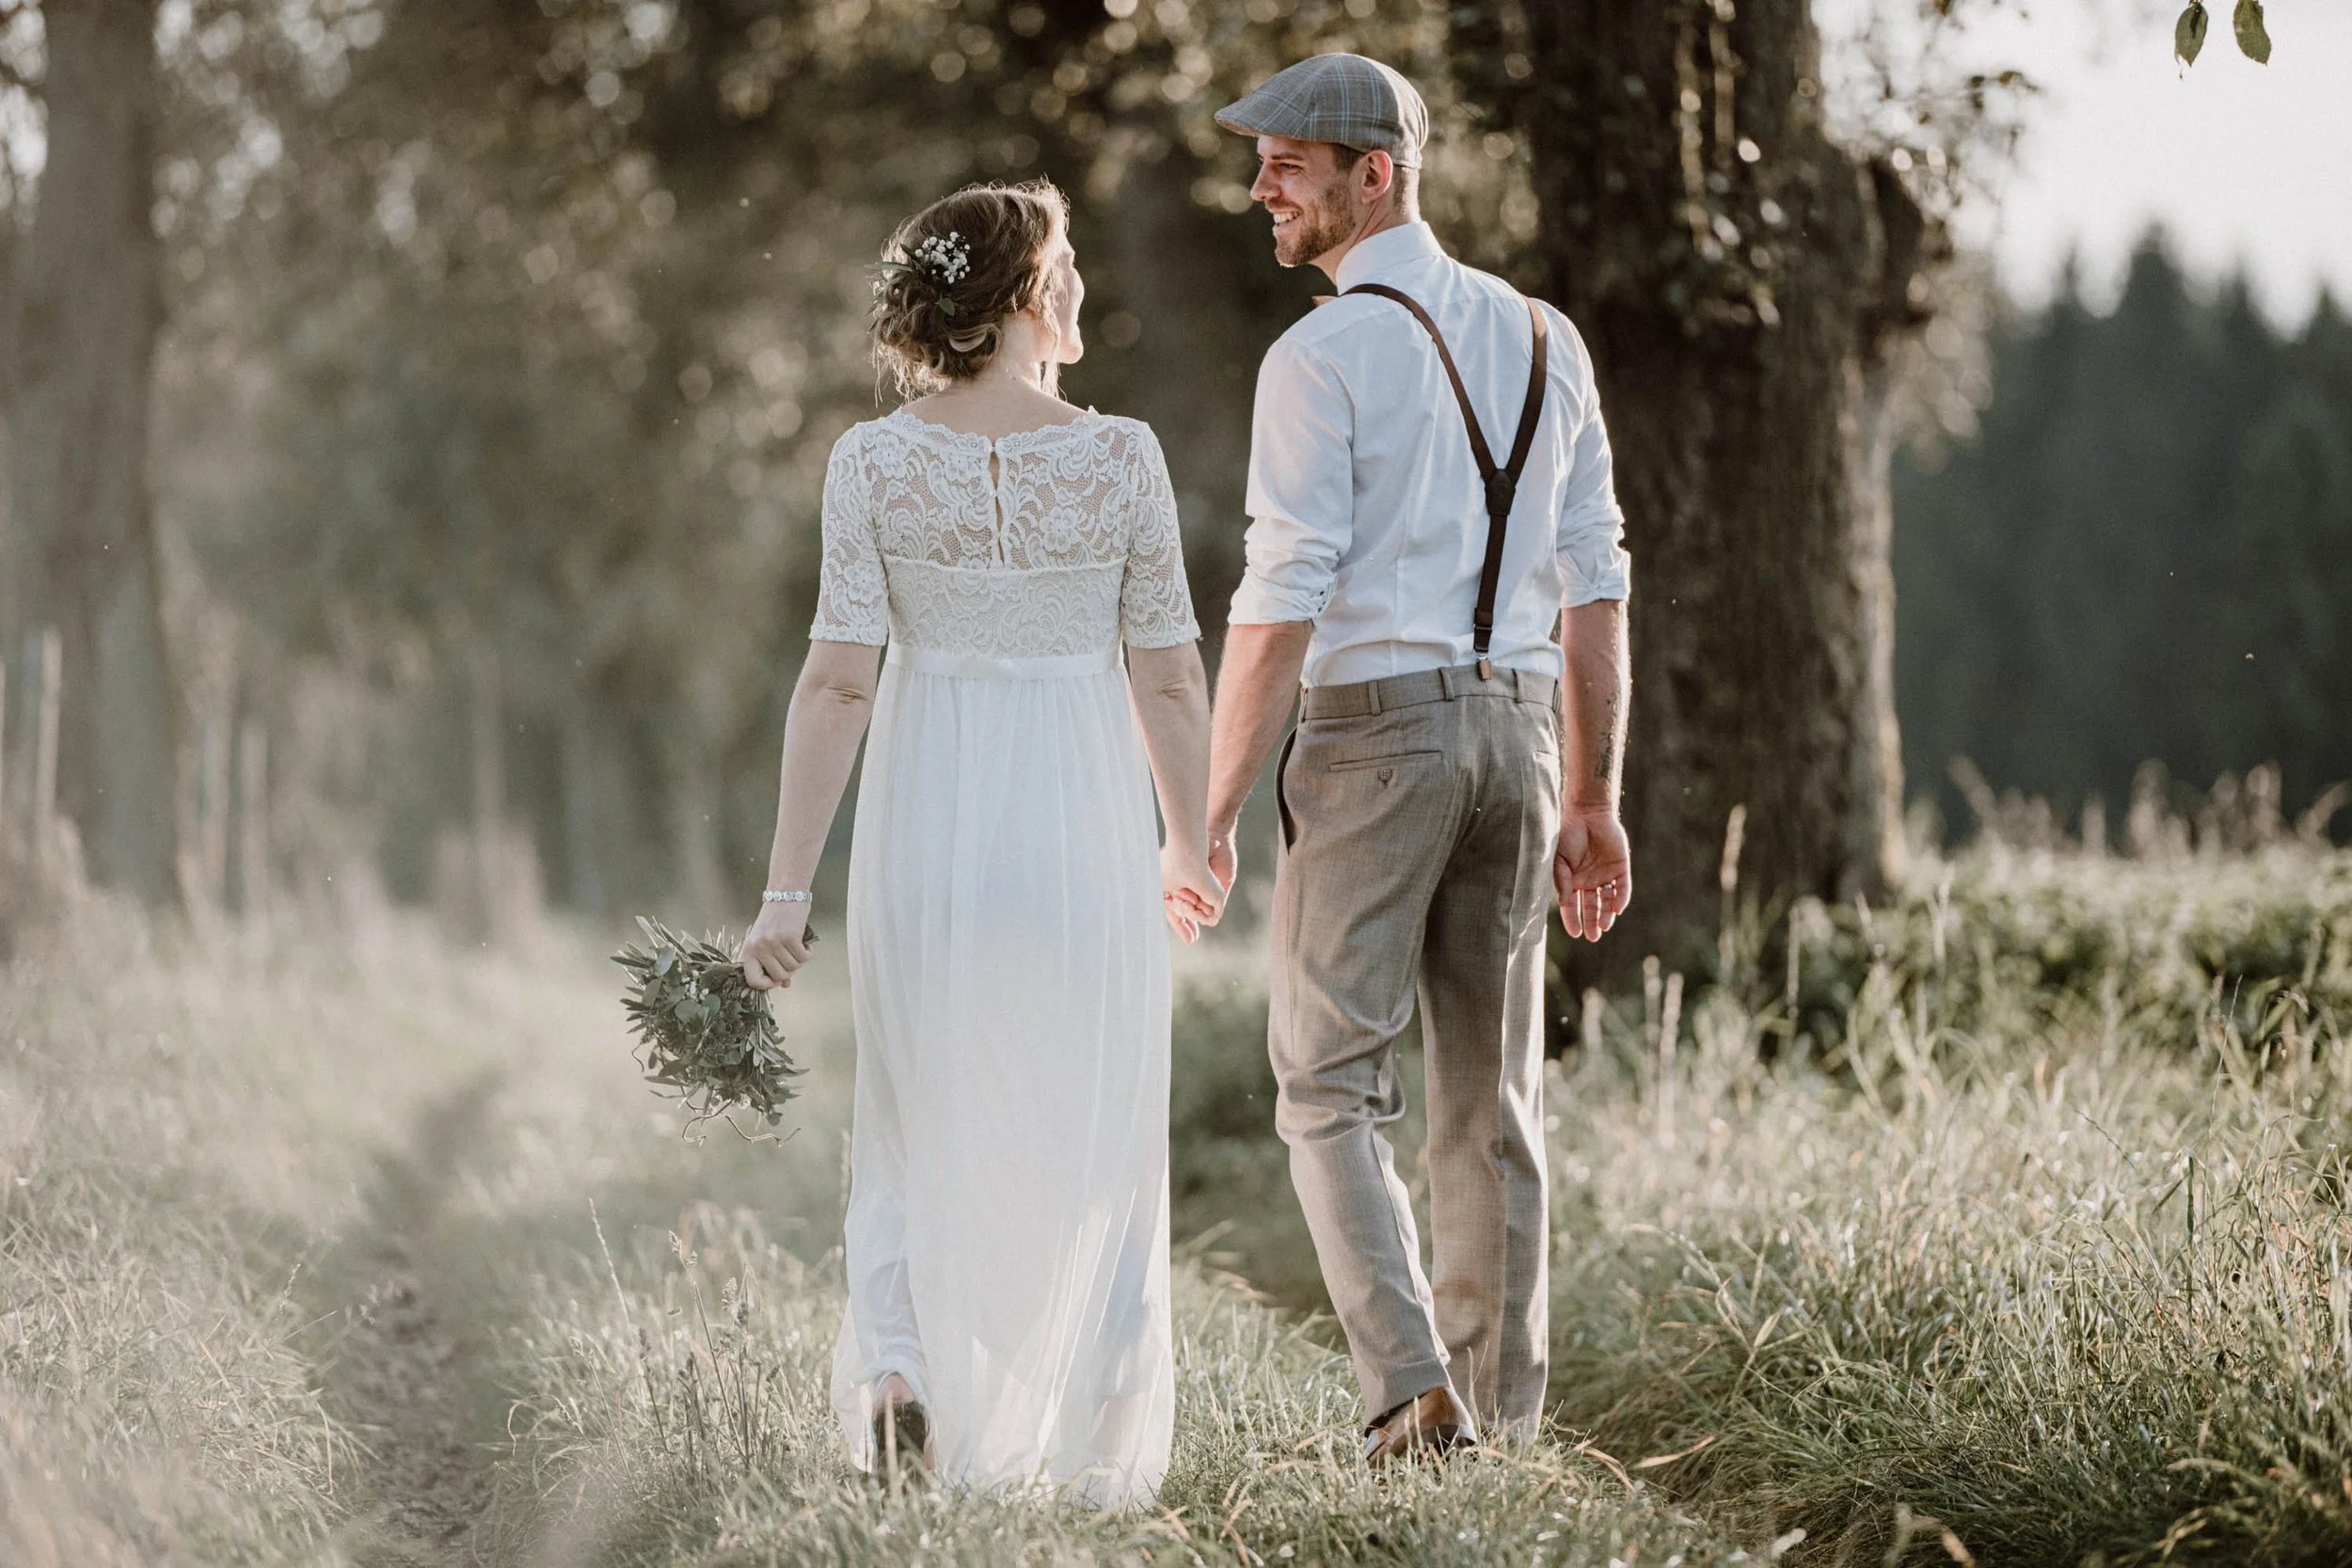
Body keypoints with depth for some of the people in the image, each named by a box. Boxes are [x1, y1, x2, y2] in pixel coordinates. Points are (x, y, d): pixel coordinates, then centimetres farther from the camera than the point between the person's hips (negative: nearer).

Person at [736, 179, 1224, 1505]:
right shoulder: (1121, 455, -5)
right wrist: (1192, 845, 13)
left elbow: (840, 682, -8)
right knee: (1089, 1134, 11)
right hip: (1083, 819, -1)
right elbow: (1169, 677, -2)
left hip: (929, 816, 1)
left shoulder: (875, 462, -4)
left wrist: (789, 886, -6)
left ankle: (895, 1361, -8)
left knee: (924, 1131, 16)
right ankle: (1093, 1456, 15)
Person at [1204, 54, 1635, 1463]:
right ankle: (1502, 1414, 15)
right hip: (1518, 727, 6)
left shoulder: (1322, 358, -10)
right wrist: (1595, 801, 16)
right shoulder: (1543, 340, 12)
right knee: (1495, 1094, 12)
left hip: (1374, 728, -6)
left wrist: (1212, 813, -9)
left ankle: (1414, 1384, -14)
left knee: (1333, 1085, 1)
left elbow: (1282, 606, -14)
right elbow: (1595, 586, 12)